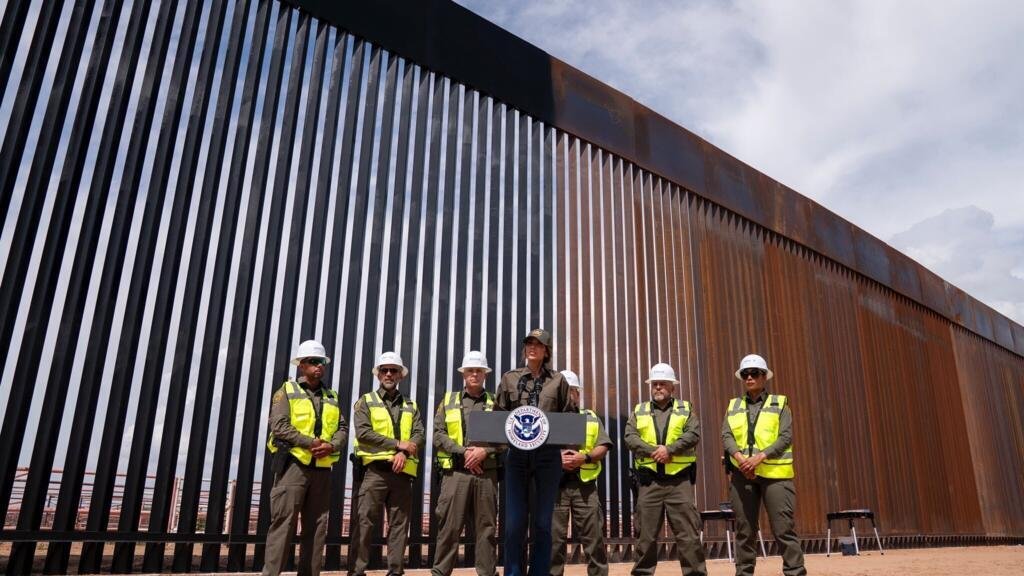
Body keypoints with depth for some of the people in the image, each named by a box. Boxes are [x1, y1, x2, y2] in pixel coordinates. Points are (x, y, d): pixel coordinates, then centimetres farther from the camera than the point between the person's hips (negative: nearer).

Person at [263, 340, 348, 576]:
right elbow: (279, 426, -8)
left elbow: (342, 429, 11)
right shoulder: (287, 391, 5)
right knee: (283, 522, -9)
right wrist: (311, 442, -16)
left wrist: (331, 445, -11)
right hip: (294, 464, -5)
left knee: (316, 525, 6)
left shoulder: (332, 397, 19)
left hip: (322, 469, 5)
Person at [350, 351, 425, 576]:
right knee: (365, 522, -6)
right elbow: (363, 432, -7)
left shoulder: (411, 406, 18)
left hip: (403, 471, 3)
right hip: (375, 470, -3)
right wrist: (398, 444, -12)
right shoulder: (366, 401, 8)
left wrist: (403, 453, -16)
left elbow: (419, 434, 4)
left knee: (399, 524, 4)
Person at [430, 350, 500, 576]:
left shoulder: (495, 403, 12)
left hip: (487, 472, 1)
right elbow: (438, 435, 2)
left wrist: (485, 451, -13)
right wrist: (463, 452, -10)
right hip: (456, 471, -1)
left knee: (486, 527, 5)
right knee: (449, 526, -1)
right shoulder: (448, 400, 12)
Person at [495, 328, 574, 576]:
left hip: (548, 454, 0)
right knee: (514, 521, 0)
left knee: (543, 521, 5)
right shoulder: (510, 378, 10)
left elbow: (569, 416, 8)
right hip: (517, 453, 1)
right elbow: (498, 415, 8)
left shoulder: (557, 380, 8)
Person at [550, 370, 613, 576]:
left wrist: (584, 457, -11)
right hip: (555, 483, -1)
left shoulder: (591, 418, 17)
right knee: (555, 536, 1)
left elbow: (603, 447, 7)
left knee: (594, 535, 1)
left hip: (584, 483, 1)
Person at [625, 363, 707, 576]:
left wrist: (669, 449, -18)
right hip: (649, 481, 1)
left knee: (688, 532, -1)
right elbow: (630, 437, -1)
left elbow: (693, 434, -5)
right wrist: (653, 451, -15)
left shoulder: (686, 409, 11)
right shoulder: (639, 411, 14)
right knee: (646, 533, 5)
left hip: (679, 479, -1)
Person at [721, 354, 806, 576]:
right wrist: (740, 458, -16)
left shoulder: (779, 403, 7)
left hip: (774, 472, -3)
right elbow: (726, 436, 3)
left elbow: (786, 437, -4)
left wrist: (759, 457, -17)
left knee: (783, 528, -6)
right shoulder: (734, 406, 15)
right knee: (744, 528, 6)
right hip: (742, 473, 3)